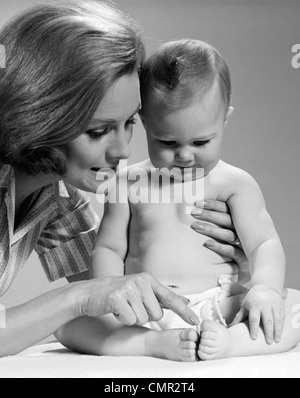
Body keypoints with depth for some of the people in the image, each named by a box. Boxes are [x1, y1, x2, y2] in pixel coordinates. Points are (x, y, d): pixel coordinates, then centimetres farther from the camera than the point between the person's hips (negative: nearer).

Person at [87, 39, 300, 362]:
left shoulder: (235, 183, 3)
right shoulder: (129, 184, 7)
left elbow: (265, 243, -6)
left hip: (218, 308, -1)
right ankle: (155, 344, -35)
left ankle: (229, 341, -42)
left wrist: (265, 288, -27)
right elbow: (108, 248, 10)